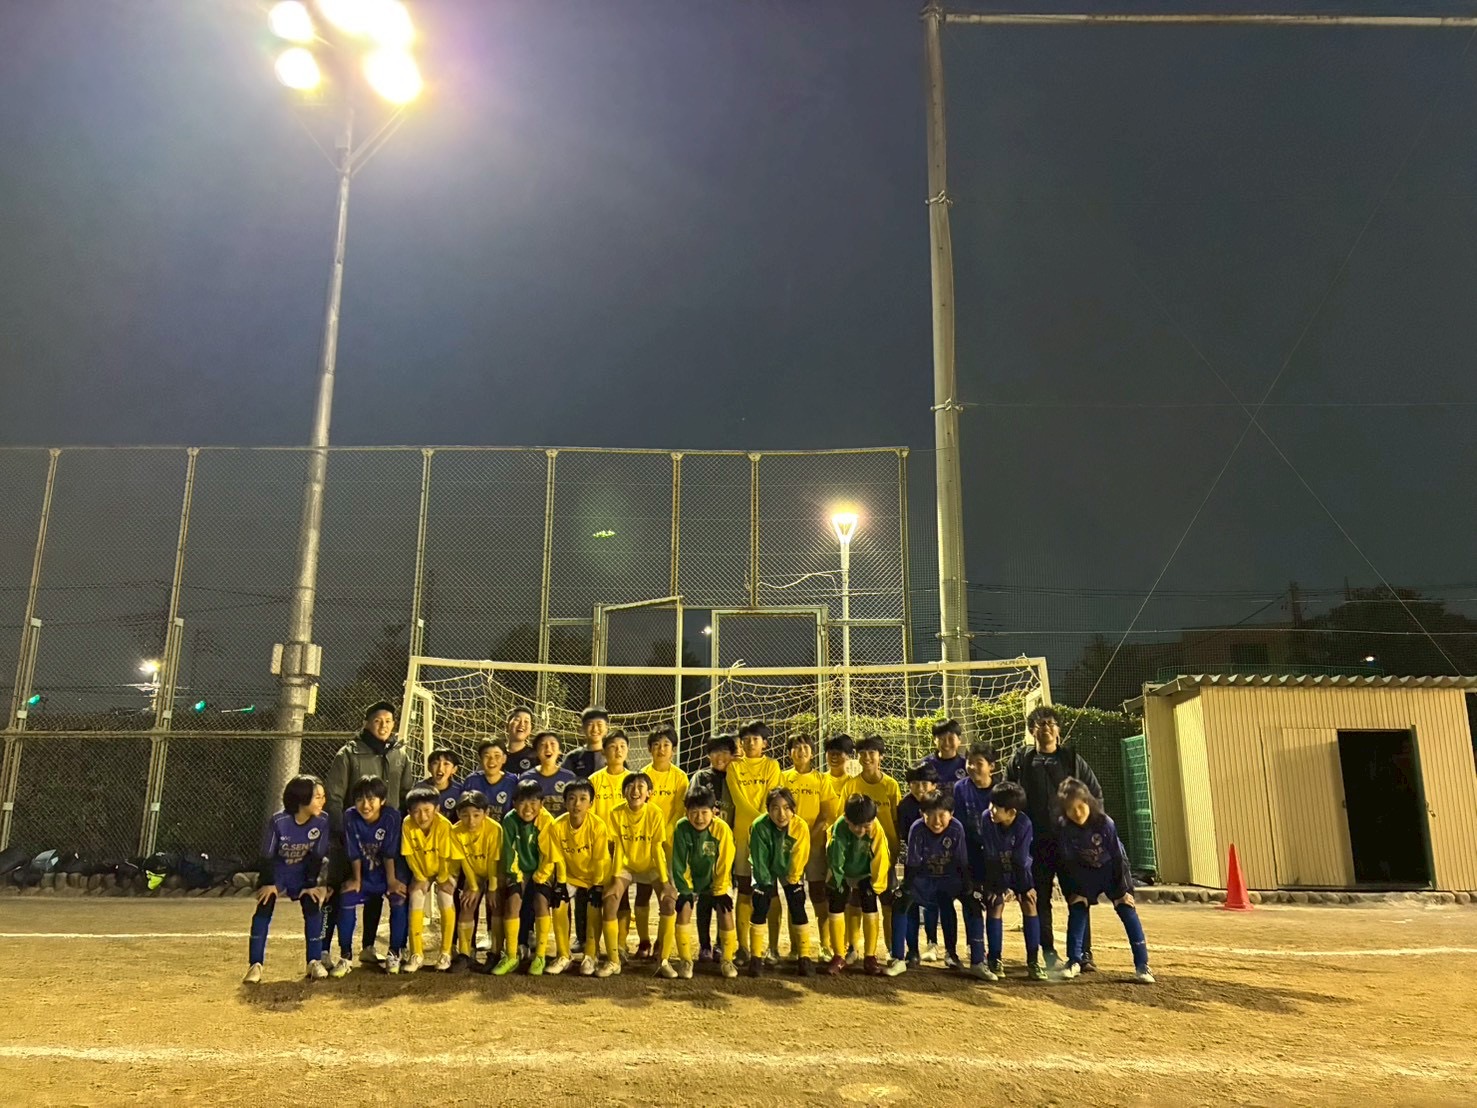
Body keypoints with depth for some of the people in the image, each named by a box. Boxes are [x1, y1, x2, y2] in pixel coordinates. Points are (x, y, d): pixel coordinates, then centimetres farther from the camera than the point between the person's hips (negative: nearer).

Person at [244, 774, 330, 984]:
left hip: (302, 874, 2)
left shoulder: (322, 821, -20)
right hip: (276, 873, -1)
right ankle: (255, 964, -7)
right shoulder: (278, 822, -27)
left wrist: (311, 884, -12)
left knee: (313, 907, -15)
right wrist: (269, 884, -19)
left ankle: (315, 961, -3)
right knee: (264, 908, -18)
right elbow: (267, 856, -16)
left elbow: (317, 856, -11)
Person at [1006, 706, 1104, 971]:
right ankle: (1049, 952, 14)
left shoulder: (1072, 759, 7)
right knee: (1040, 899, 4)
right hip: (1036, 841, 0)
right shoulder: (1021, 760, 6)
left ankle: (1084, 953, 5)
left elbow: (1095, 793, 13)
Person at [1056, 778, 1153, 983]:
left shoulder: (1104, 823, -28)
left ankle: (1142, 965, -3)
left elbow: (1118, 856, -18)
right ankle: (1074, 961, 3)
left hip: (1111, 871, -2)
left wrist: (1124, 889, -13)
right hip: (1084, 874, 2)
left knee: (1128, 911, -7)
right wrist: (1070, 891, -10)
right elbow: (1066, 861, -12)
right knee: (1076, 910, -7)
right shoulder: (1063, 827, -24)